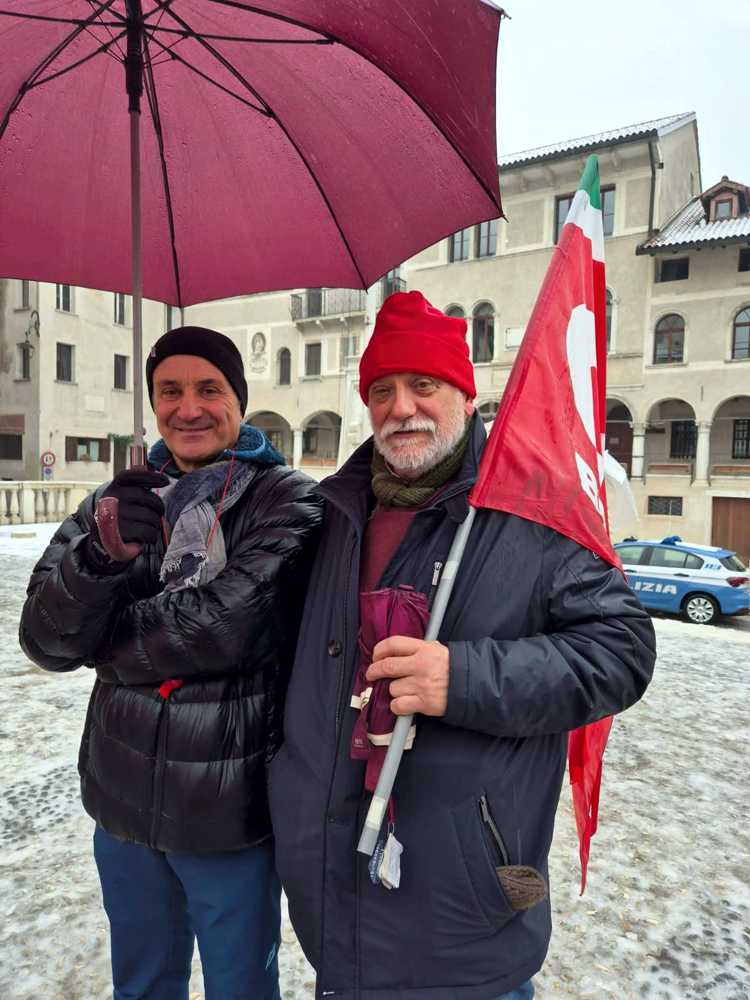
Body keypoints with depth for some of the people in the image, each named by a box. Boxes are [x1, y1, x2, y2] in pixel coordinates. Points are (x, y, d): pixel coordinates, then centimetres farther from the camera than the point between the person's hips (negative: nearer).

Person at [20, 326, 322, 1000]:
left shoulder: (287, 502, -11)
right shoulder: (121, 501, 2)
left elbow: (226, 623, -23)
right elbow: (45, 640, -6)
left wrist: (105, 637, -9)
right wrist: (100, 552, -25)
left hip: (228, 805, -4)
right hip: (122, 797, 5)